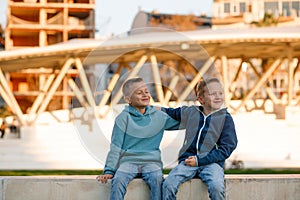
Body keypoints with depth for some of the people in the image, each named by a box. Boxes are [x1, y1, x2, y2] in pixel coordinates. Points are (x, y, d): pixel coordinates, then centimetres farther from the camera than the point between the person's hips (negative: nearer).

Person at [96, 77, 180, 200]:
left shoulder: (159, 116, 13)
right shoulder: (123, 118, 5)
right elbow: (115, 148, 3)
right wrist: (109, 171, -4)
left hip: (151, 161, 2)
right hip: (128, 161, -1)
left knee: (157, 179, -31)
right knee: (118, 180, -31)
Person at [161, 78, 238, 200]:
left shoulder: (225, 118, 3)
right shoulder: (190, 112, 13)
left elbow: (226, 148, -4)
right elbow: (172, 113, 36)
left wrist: (199, 161, -9)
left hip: (212, 162, -3)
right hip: (188, 161, 3)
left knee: (216, 187, -32)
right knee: (168, 184, -22)